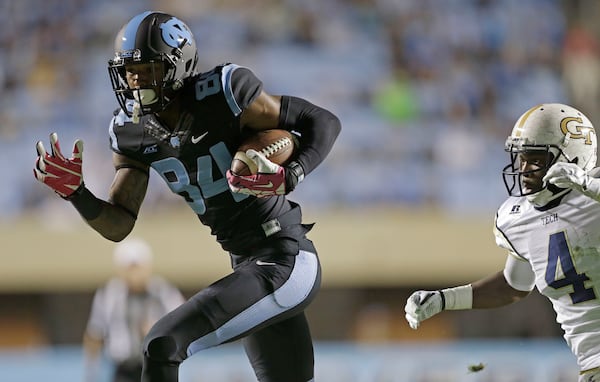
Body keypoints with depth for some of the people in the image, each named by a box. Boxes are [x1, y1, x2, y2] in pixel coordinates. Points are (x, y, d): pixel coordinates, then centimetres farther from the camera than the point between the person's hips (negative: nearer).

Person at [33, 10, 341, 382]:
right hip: (247, 265, 8)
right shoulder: (133, 132, 2)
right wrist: (74, 192, -14)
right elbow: (118, 226, 3)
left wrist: (289, 177, -25)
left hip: (285, 261, -8)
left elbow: (325, 122, -10)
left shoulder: (222, 96, -17)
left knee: (162, 345, -20)